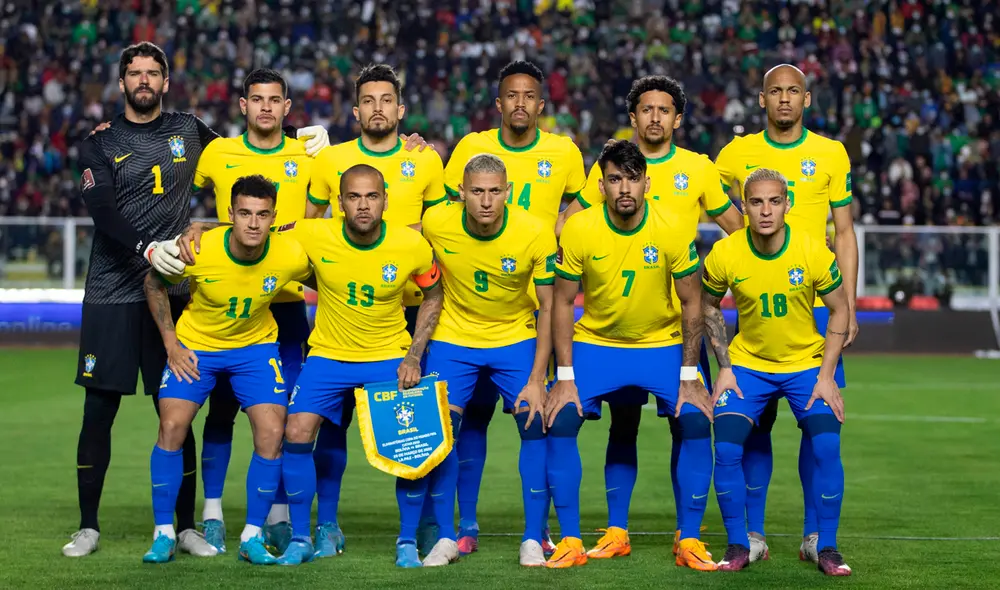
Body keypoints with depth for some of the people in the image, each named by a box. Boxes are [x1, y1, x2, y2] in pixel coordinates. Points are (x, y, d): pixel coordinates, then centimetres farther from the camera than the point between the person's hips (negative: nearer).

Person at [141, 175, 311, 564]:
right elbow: (154, 284, -6)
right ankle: (163, 534, 2)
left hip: (256, 346, 1)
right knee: (172, 427, -13)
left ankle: (253, 537, 2)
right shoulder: (196, 252, -27)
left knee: (272, 433, -13)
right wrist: (171, 343, -9)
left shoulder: (292, 256, -24)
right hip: (195, 344, -1)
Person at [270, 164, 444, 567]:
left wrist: (414, 356, -5)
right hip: (328, 356, 1)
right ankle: (300, 540, 6)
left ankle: (407, 543, 9)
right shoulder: (314, 236, -17)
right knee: (297, 434, -11)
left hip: (391, 358, 0)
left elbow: (433, 295, 2)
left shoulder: (412, 246, -15)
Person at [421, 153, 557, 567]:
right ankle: (446, 537, 7)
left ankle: (533, 540, 3)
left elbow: (550, 308, -13)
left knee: (537, 426, -9)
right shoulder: (435, 224, -18)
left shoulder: (534, 234, -21)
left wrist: (537, 380, -17)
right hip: (453, 338, 1)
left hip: (517, 338, -1)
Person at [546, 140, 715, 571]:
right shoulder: (578, 230, -16)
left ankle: (690, 541, -2)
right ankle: (570, 541, -2)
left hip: (663, 345, 0)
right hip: (595, 344, 0)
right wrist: (565, 378, -12)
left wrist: (688, 377, -9)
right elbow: (562, 302, -8)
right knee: (561, 423, -16)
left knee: (696, 423, -16)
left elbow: (690, 302, -7)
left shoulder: (672, 231, -16)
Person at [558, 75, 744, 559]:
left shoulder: (698, 169, 5)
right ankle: (616, 532, 9)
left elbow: (737, 227, 11)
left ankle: (687, 534, 6)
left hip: (680, 317, 0)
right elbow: (571, 223, 12)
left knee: (686, 423, -1)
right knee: (623, 424, 3)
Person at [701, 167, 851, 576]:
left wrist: (827, 376, -10)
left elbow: (839, 310, -4)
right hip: (748, 364, 1)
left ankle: (827, 548, -2)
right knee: (726, 449, -15)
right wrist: (724, 368, -3)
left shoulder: (814, 252, -17)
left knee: (826, 446, -18)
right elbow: (709, 305, 4)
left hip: (807, 364, -1)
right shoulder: (724, 255, -15)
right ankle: (738, 546, 3)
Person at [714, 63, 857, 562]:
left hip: (816, 305, 0)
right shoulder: (737, 154, 5)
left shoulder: (831, 155, 5)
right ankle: (751, 533, 9)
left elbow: (844, 233, 7)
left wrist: (848, 305, 2)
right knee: (755, 419, 1)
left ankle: (815, 534, 8)